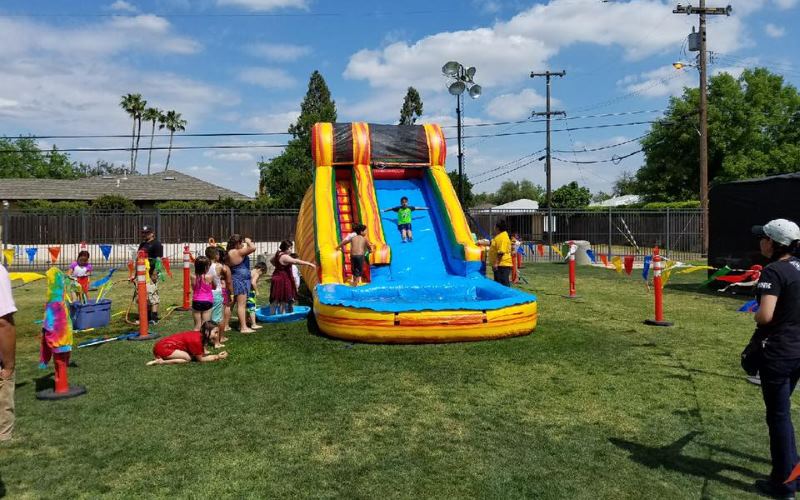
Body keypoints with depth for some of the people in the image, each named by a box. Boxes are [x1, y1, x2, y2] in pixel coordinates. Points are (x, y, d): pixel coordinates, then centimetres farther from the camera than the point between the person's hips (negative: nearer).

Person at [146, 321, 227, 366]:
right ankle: (159, 361, -13)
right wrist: (218, 357, -9)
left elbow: (202, 353, 4)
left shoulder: (199, 335, 3)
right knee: (187, 358, -17)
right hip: (163, 348, -9)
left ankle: (161, 358, 8)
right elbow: (201, 359, -11)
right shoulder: (196, 340, -23)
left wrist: (217, 355, -3)